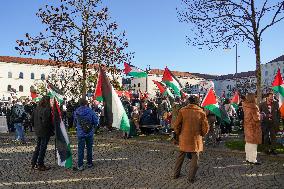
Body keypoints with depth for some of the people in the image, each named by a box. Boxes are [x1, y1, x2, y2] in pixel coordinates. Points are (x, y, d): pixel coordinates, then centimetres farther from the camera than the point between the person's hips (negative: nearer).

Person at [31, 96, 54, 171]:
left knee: (38, 147, 19)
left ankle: (34, 163, 25)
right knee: (43, 148, 3)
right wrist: (52, 130, -13)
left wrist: (35, 127, 18)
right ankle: (40, 165, 10)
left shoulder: (36, 108, 5)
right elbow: (46, 121, -24)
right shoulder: (47, 109, -18)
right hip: (45, 132, -7)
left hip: (37, 131, 8)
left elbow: (32, 119, 11)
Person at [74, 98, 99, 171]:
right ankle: (89, 163, 23)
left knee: (80, 149, 4)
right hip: (89, 133, -1)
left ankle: (80, 165, 2)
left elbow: (75, 122, 9)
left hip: (80, 133, 1)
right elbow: (96, 121, -7)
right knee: (89, 148, 13)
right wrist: (93, 126, 12)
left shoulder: (76, 112, -2)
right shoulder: (90, 111, -10)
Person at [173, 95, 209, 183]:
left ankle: (176, 174, 25)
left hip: (184, 138, 2)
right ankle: (191, 177, 11)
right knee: (195, 158, 10)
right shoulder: (201, 112, -5)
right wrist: (201, 135, 15)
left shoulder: (182, 111, -5)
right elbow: (205, 128, -3)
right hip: (196, 139, -1)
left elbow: (176, 125, -4)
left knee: (180, 156, 16)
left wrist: (179, 134, 13)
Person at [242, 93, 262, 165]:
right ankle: (253, 160, 2)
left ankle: (248, 158, 24)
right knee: (253, 143, -2)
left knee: (248, 143, 15)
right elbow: (256, 118, -21)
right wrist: (259, 116, -1)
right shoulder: (253, 107, -21)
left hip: (247, 126, 9)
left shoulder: (245, 106, 4)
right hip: (253, 127, -8)